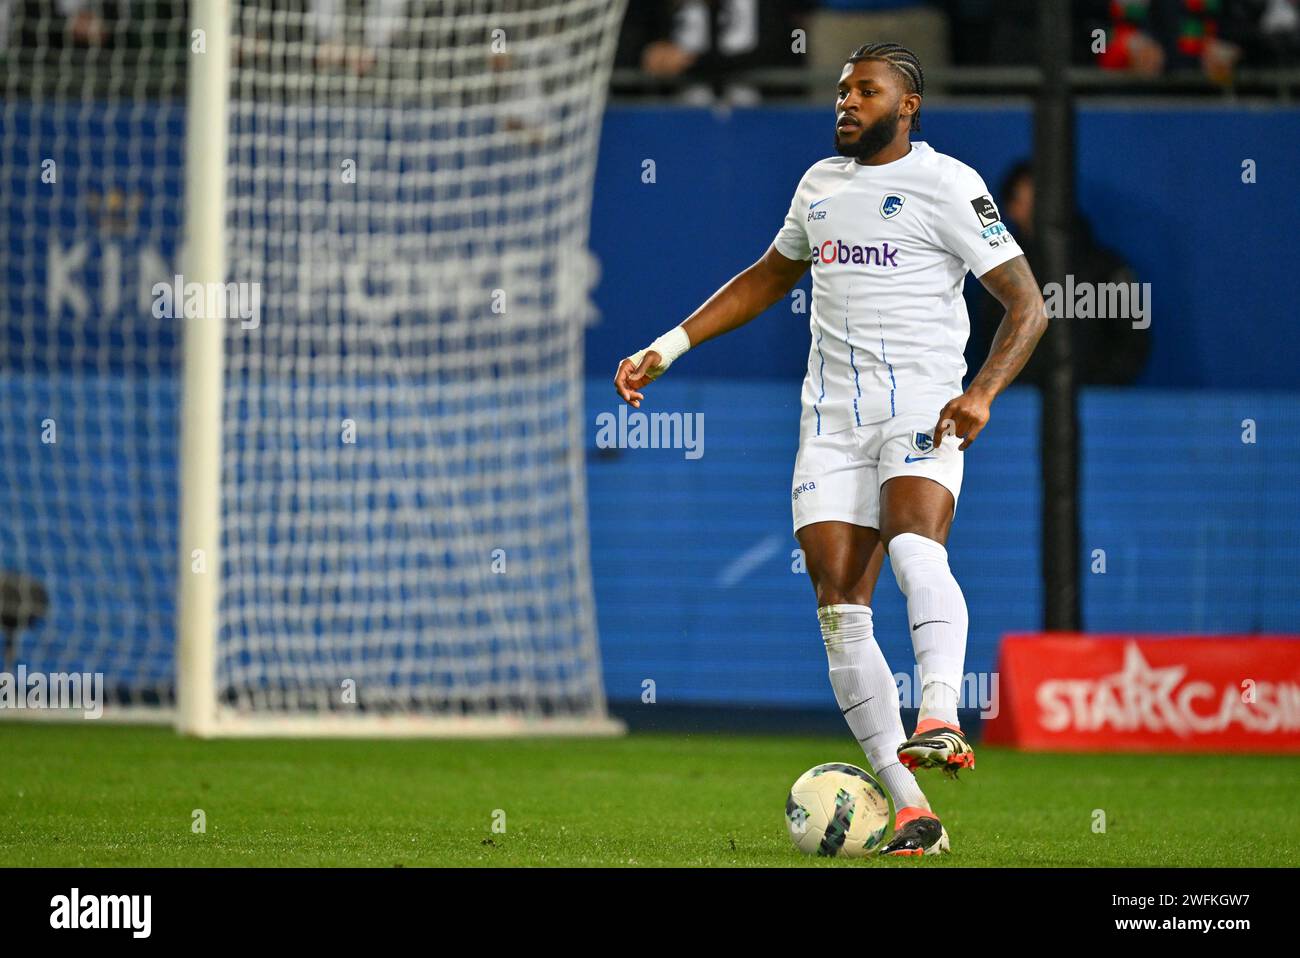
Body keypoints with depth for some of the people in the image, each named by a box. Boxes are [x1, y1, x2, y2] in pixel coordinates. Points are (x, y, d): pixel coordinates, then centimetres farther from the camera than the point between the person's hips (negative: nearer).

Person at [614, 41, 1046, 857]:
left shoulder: (946, 184, -3)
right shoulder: (821, 183, 16)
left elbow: (1027, 304, -4)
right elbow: (770, 278, 32)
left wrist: (981, 394, -19)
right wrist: (669, 348, 26)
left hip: (921, 413, -5)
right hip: (832, 420, 5)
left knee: (914, 546, -34)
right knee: (840, 609, -7)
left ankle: (940, 718, -48)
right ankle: (913, 816, -7)